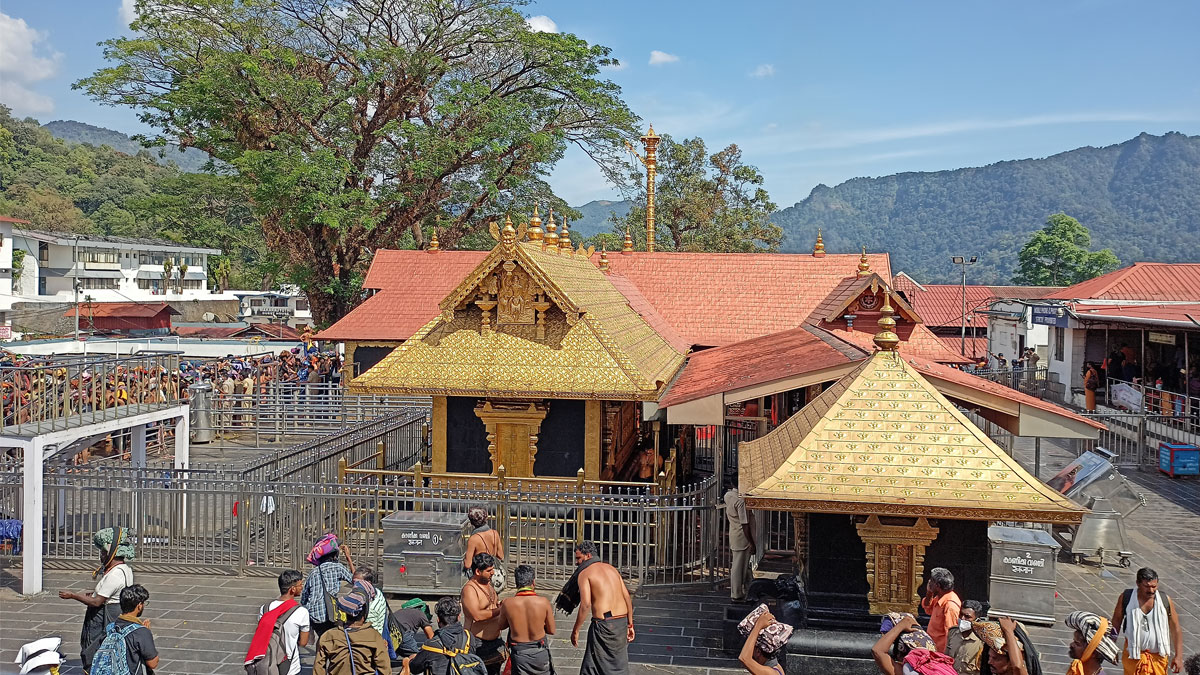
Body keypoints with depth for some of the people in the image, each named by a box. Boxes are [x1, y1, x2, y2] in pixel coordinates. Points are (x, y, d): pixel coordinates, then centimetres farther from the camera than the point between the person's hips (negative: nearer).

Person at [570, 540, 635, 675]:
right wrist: (630, 625, 18)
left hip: (603, 623, -7)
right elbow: (628, 598, 14)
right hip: (622, 622, 7)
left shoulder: (584, 573, -3)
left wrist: (575, 630, -9)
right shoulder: (611, 568, 17)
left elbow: (585, 605, -15)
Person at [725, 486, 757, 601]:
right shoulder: (740, 500, -23)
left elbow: (726, 517, 16)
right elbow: (744, 524, -21)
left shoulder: (728, 495, 3)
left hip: (733, 534, 9)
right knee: (739, 566, 0)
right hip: (742, 538, -9)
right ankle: (737, 595, 9)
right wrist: (751, 543, -16)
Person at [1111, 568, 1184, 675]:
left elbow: (1176, 629, -2)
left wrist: (1178, 656, -4)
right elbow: (1117, 621, 2)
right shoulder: (1126, 597, -10)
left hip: (1158, 655, 1)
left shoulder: (1165, 600, -9)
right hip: (1133, 654, 0)